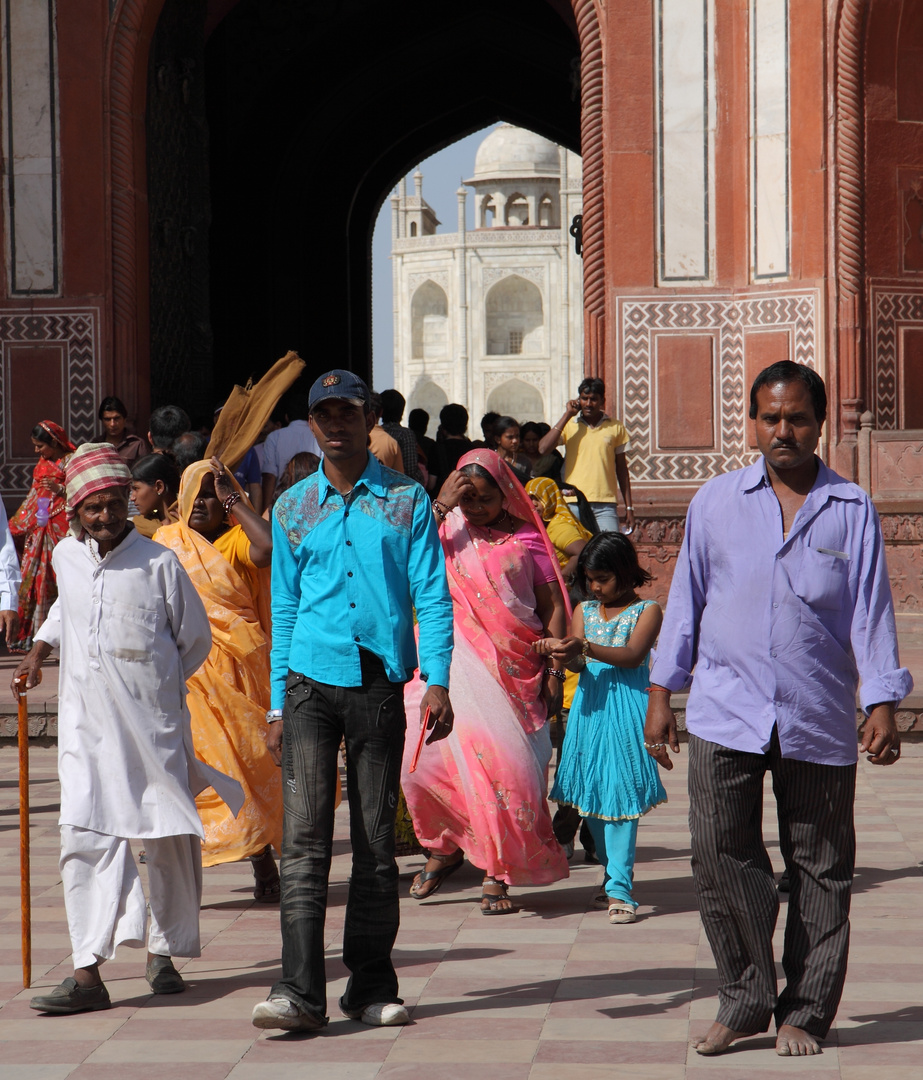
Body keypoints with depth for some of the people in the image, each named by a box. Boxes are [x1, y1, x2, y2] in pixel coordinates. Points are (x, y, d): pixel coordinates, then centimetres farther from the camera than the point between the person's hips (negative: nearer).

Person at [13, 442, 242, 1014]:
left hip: (154, 720, -2)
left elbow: (196, 638, 5)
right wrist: (41, 647, 20)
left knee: (171, 837, 6)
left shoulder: (158, 562, -5)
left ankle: (165, 952, 25)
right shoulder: (66, 558, 7)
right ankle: (88, 972, -14)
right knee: (87, 835, -10)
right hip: (87, 724, 2)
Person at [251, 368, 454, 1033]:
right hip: (311, 680, 1)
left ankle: (371, 985, 13)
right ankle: (301, 991, -14)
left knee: (377, 839, 4)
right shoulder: (294, 508, 12)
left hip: (380, 683, 0)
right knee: (305, 836, -10)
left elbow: (431, 596, 3)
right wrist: (277, 702, 12)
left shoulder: (407, 500, 7)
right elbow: (284, 608, 16)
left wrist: (437, 681, -9)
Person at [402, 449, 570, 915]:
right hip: (452, 662, 1)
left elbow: (552, 608, 6)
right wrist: (440, 507, -16)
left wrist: (554, 672, 0)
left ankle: (497, 873, 5)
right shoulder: (447, 527, 7)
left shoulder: (524, 539, 5)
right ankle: (444, 847, 18)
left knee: (503, 763, -7)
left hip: (513, 668, -1)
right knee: (427, 753, -9)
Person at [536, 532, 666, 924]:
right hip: (590, 705, 5)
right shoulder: (584, 610, 14)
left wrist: (584, 648, -28)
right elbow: (579, 661, 2)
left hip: (626, 708, -5)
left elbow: (632, 655, -15)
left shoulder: (647, 610, -1)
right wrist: (562, 654, -23)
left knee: (620, 790, -10)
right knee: (589, 793, 6)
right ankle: (613, 873, 23)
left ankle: (619, 889, -9)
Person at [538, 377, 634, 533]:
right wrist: (567, 415, -4)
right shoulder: (569, 425, 8)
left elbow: (621, 469, 14)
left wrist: (629, 507, 12)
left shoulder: (615, 427, 9)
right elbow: (543, 449, -9)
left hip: (605, 505, 0)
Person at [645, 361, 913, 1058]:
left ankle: (804, 1013, 15)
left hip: (819, 721, 0)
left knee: (820, 869, 5)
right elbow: (686, 599, 13)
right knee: (721, 857, -7)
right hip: (725, 713, 0)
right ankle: (745, 1002, 6)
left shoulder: (853, 511, 4)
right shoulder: (716, 503, 8)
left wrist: (882, 704, -3)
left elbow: (872, 610, 4)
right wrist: (662, 692, 9)